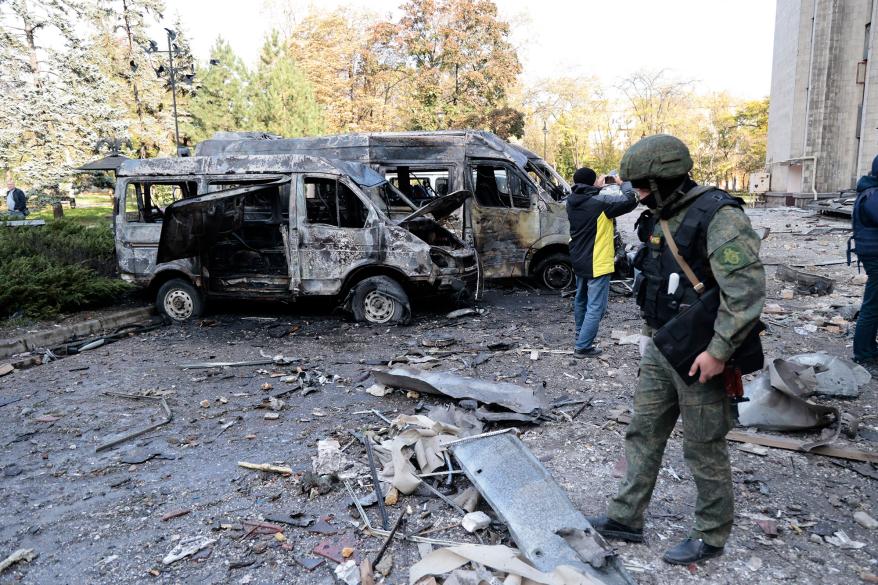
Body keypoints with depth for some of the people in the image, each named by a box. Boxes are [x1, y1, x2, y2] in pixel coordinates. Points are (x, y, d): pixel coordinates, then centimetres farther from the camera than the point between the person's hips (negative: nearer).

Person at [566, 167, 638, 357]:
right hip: (597, 263, -8)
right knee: (595, 306, -2)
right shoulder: (600, 202, -20)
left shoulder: (572, 202, 1)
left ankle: (580, 338, 36)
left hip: (579, 261, 8)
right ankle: (583, 347, -3)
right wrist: (624, 183, -1)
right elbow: (630, 200, -17)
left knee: (581, 300, 23)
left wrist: (597, 189, 11)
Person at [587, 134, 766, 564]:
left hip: (699, 358, -8)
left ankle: (711, 536, 27)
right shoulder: (660, 219, 9)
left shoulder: (718, 216, -18)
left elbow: (747, 290, -24)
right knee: (643, 435, 14)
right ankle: (626, 518, 28)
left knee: (704, 449, 7)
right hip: (659, 350, 8)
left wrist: (718, 352, -25)